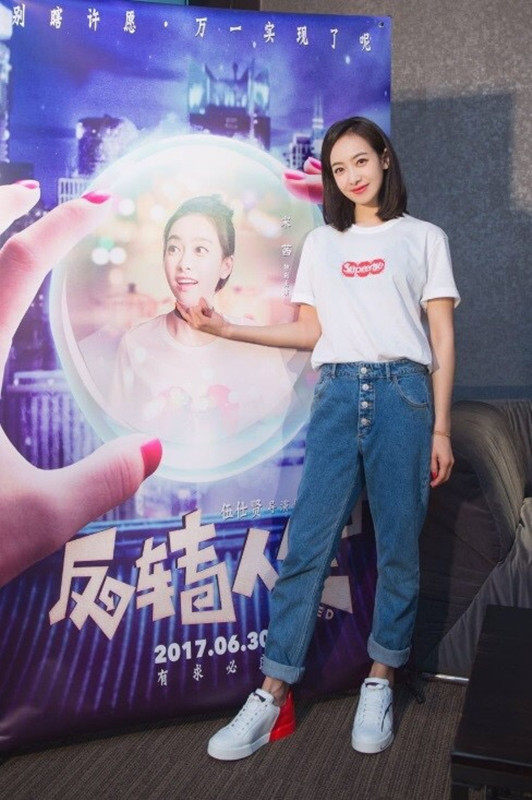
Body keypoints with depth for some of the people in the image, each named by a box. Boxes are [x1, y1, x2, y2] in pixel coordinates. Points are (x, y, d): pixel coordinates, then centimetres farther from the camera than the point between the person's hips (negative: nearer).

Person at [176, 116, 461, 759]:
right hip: (337, 393, 2)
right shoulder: (320, 244, 18)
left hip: (403, 392, -1)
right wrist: (224, 328, 6)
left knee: (398, 544, 2)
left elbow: (442, 338, 6)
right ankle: (274, 694, 4)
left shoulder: (424, 238, 11)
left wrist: (440, 429, -1)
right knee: (308, 542, -3)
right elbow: (310, 330, 13)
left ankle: (380, 681, 18)